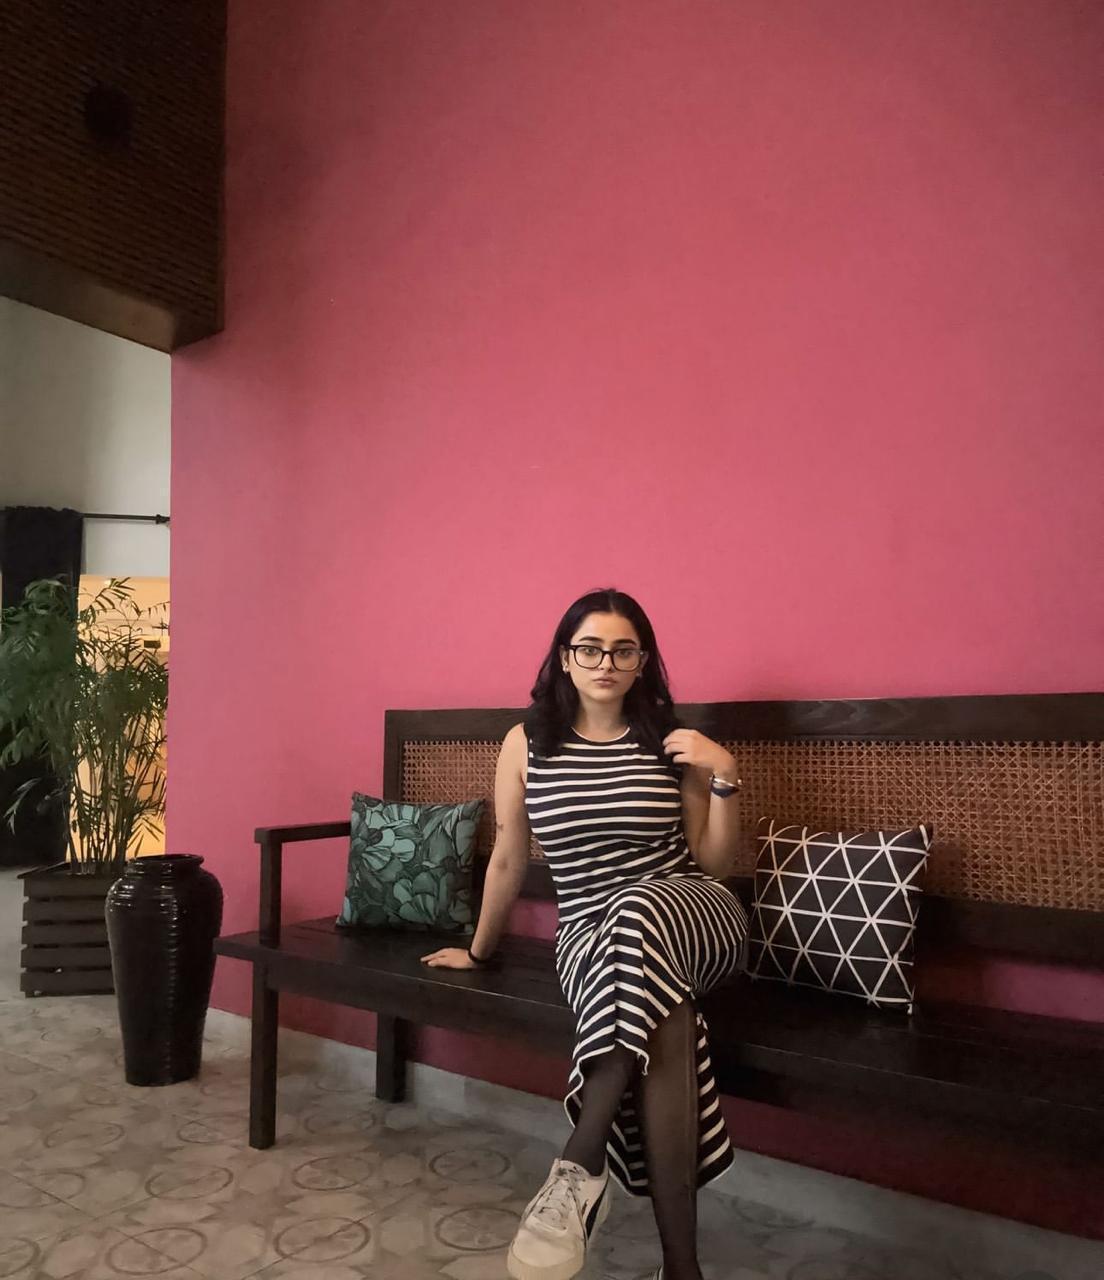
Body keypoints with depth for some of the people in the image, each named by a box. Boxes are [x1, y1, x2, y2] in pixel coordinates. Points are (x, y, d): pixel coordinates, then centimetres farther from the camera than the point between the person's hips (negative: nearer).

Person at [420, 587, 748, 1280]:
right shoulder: (527, 743, 1)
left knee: (636, 914, -39)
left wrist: (726, 778, -11)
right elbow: (508, 859, 12)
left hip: (693, 915, 0)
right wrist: (479, 949, 21)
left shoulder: (671, 743, 3)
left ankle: (581, 1162, -34)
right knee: (663, 1026, -35)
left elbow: (716, 865, 4)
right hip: (590, 931, 1)